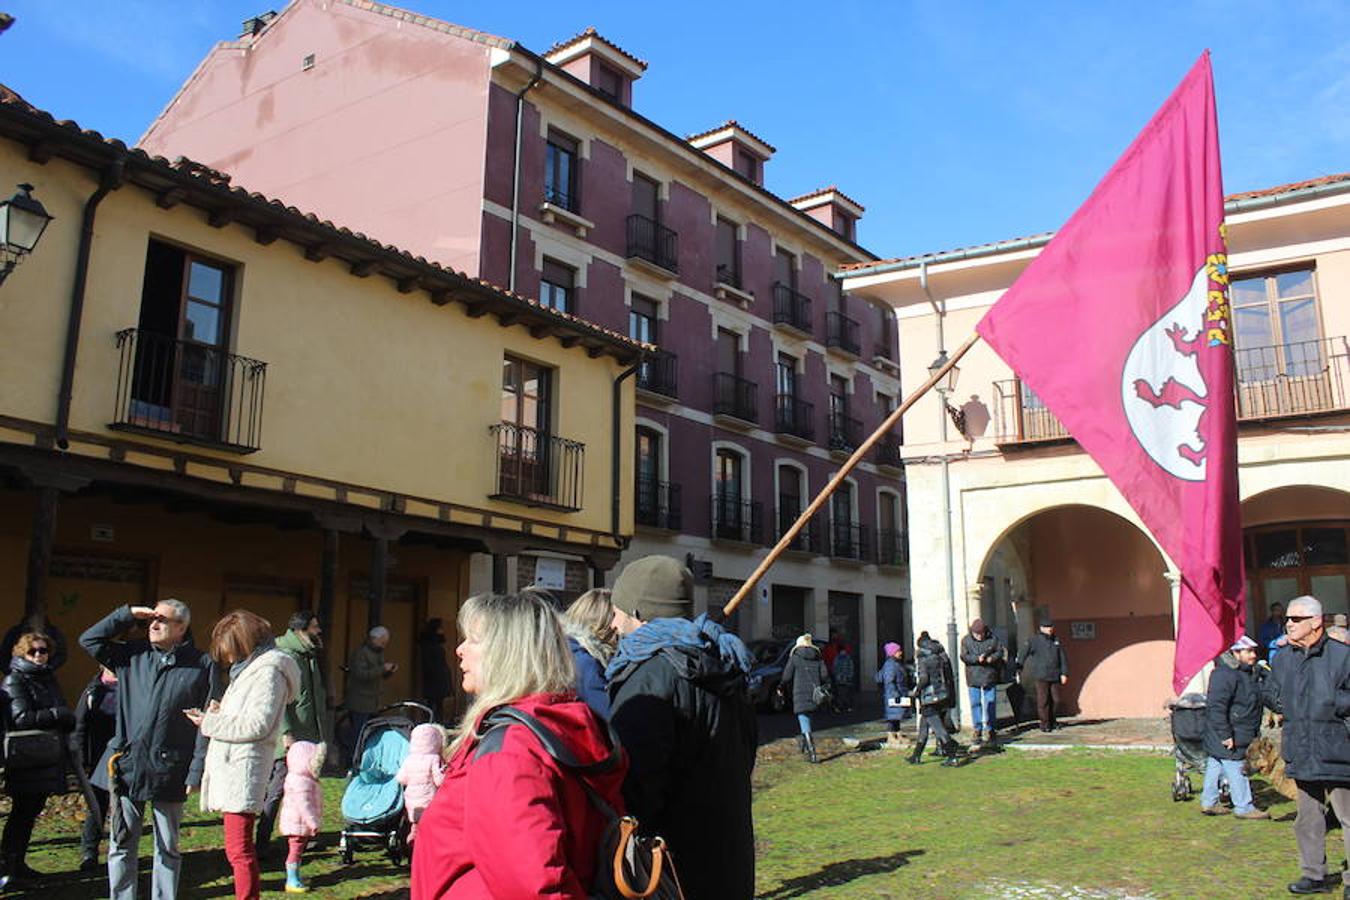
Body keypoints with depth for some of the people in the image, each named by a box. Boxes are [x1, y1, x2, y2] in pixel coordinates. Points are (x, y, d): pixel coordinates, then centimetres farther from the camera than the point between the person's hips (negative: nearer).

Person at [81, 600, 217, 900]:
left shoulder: (202, 665, -3)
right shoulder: (133, 655, 9)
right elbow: (89, 639, 10)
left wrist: (196, 771, -10)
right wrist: (128, 615, 1)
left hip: (169, 771, -3)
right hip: (126, 767, 3)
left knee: (168, 848, 11)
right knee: (121, 845, 9)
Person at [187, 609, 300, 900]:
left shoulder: (268, 671, -12)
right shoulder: (248, 669, 20)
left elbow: (255, 726, -17)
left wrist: (210, 723, -9)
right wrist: (219, 713, 4)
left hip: (243, 767, -10)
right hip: (230, 767, 10)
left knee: (238, 849, -9)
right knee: (240, 847, 16)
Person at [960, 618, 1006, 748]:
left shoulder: (993, 639, 3)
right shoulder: (966, 640, 1)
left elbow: (1000, 652, 4)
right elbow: (964, 656, -6)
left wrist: (992, 658, -16)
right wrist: (977, 659, -21)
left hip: (989, 677, 0)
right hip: (973, 678, 0)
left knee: (990, 704, 2)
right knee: (975, 704, 4)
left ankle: (990, 730, 12)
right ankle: (977, 730, 13)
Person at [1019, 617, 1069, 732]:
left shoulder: (1056, 641, 12)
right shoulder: (1035, 640, -3)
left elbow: (1063, 658, 11)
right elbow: (1025, 653, -9)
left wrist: (1064, 673, 4)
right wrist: (1020, 666, -16)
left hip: (1054, 675, 5)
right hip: (1041, 676, -5)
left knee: (1055, 699, 8)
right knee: (1043, 699, -3)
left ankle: (1051, 720, 26)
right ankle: (1044, 724, 5)